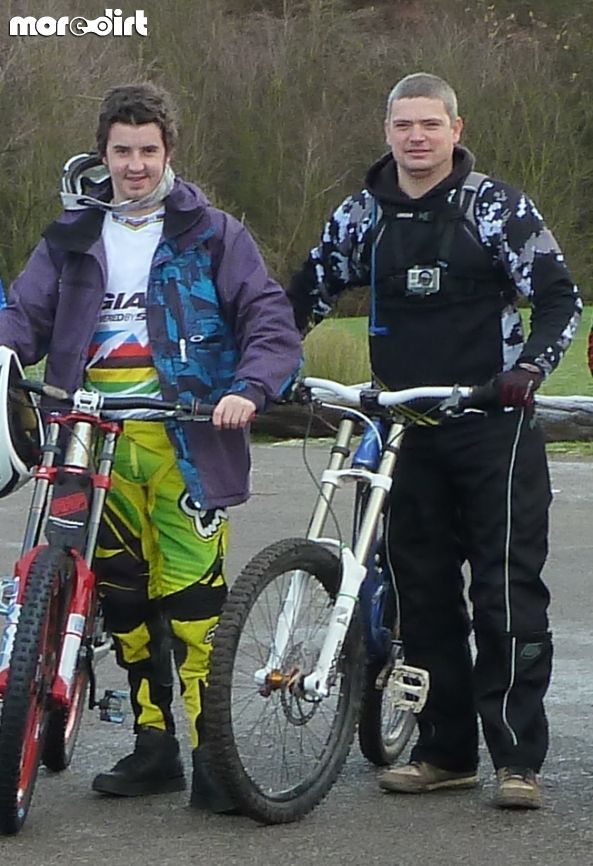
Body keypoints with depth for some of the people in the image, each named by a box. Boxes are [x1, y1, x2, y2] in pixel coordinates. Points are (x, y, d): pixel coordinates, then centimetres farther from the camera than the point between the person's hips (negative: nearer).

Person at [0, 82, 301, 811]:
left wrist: (249, 389, -19)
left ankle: (211, 753, -7)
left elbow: (269, 319, -1)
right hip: (98, 443, 4)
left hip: (185, 442, -4)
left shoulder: (210, 234, 6)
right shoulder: (72, 239, 16)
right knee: (123, 596, 8)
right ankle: (153, 745, 18)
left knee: (192, 600, -10)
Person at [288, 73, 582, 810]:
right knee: (422, 592, 6)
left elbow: (560, 297, -5)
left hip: (492, 424, -4)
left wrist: (529, 366, -21)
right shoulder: (363, 216, 8)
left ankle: (518, 757, -5)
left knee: (508, 591, -7)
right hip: (406, 430, 4)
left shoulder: (497, 207, -4)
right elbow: (309, 293, 18)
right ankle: (445, 751, 14)